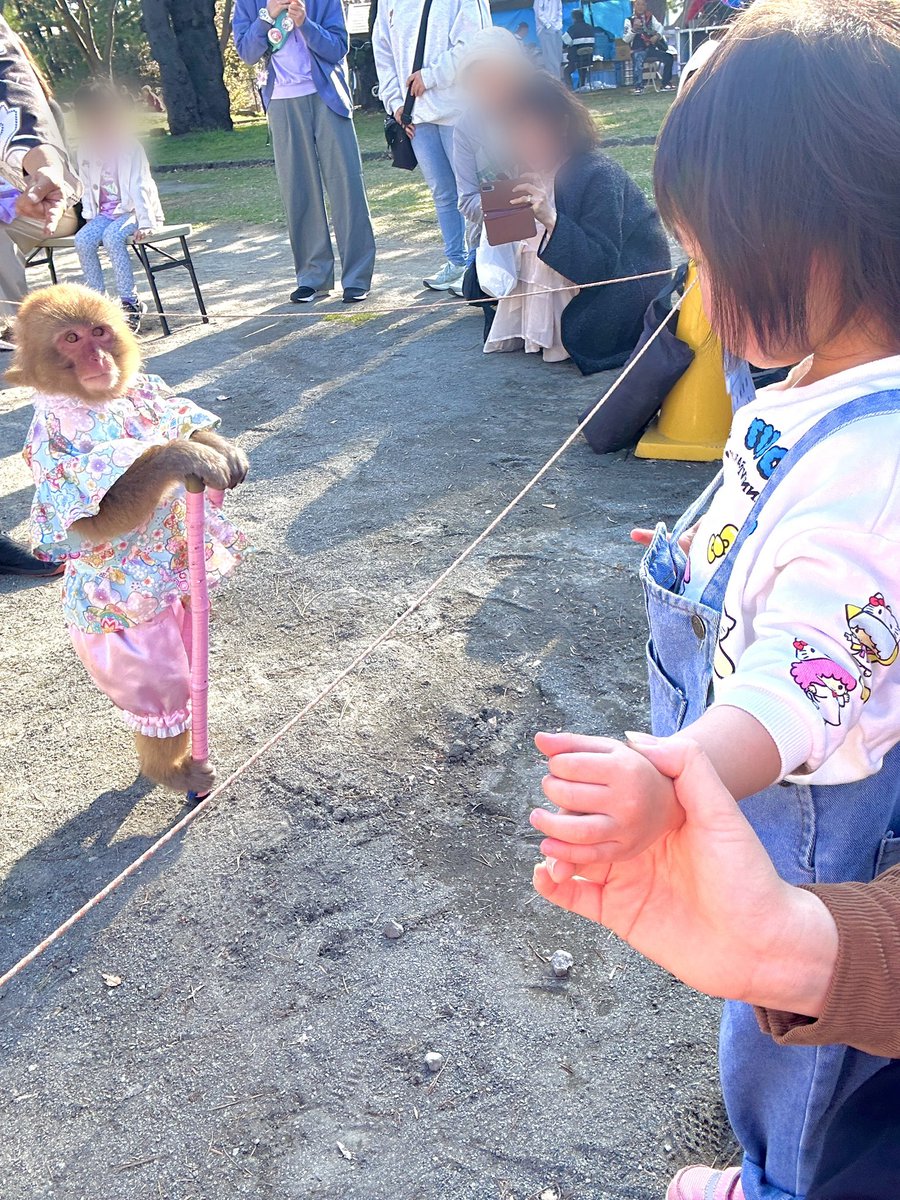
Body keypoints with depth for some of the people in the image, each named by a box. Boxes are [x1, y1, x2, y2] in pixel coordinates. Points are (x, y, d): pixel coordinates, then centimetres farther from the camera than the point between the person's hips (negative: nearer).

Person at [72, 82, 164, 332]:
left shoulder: (128, 145, -10)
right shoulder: (86, 146, 6)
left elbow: (138, 186, -15)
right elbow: (87, 187, 10)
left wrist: (144, 222, -23)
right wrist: (89, 217, -2)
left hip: (133, 210, -5)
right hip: (104, 212, 5)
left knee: (112, 236, -34)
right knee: (83, 240, -22)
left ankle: (130, 302, -25)